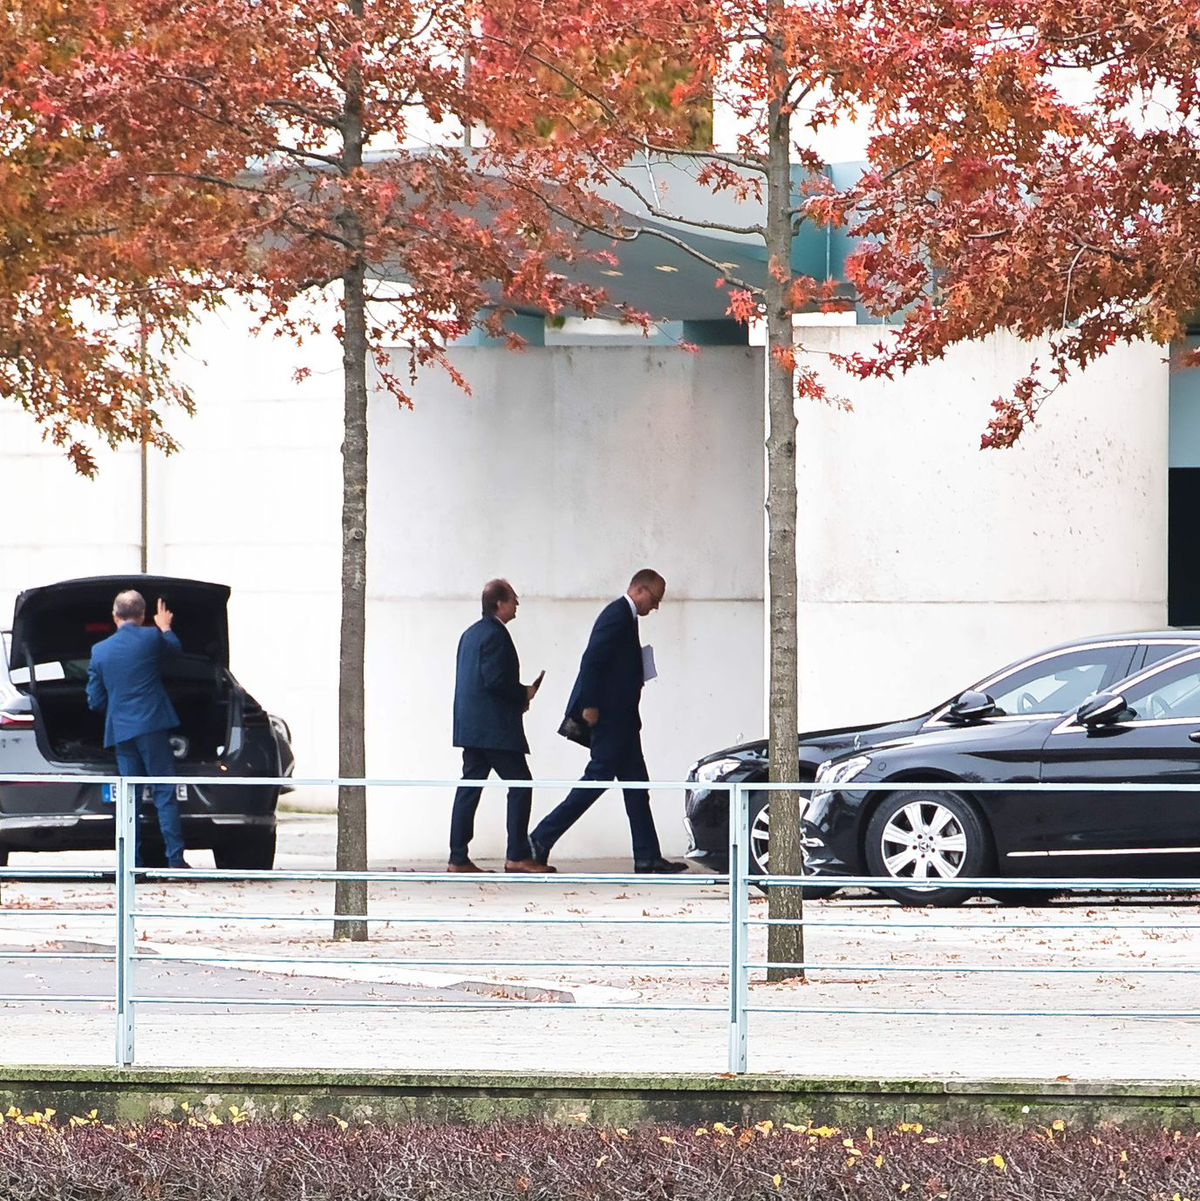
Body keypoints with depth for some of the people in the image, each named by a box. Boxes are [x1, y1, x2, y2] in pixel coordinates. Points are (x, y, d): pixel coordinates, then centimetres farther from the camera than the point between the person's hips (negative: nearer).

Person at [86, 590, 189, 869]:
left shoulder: (99, 651, 4)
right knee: (165, 793, -1)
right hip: (152, 725, -3)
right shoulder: (152, 637, -4)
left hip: (120, 730, 3)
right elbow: (175, 649, 19)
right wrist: (165, 628, 39)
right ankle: (175, 859, -7)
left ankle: (133, 862, 3)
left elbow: (95, 700, 8)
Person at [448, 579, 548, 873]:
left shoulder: (471, 633, 17)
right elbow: (496, 680, -21)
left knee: (469, 788, 7)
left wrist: (518, 696, 16)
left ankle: (458, 858, 5)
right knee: (520, 784, -4)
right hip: (495, 727, -9)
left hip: (470, 726, 9)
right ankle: (517, 855, -6)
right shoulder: (495, 634, -13)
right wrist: (524, 694, -6)